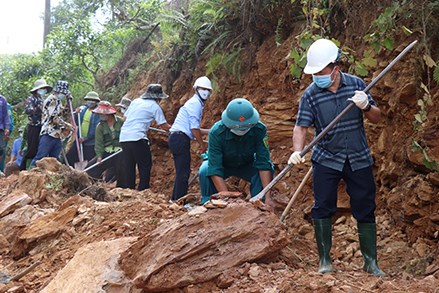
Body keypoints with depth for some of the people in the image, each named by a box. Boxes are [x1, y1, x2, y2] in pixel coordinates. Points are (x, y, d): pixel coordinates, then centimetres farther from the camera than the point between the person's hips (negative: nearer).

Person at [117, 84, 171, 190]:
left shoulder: (135, 101, 18)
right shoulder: (154, 106, 1)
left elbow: (125, 117, 22)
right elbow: (164, 126, 2)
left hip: (123, 137, 7)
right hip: (137, 138, -6)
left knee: (128, 167, 10)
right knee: (145, 165, 3)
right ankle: (143, 190, 0)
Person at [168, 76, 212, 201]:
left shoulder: (195, 103, 23)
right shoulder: (195, 103, -9)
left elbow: (193, 129, 23)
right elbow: (194, 128, -15)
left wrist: (210, 131, 21)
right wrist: (202, 144, -7)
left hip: (176, 138, 11)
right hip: (180, 138, -11)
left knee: (182, 172, 15)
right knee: (183, 172, -10)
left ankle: (175, 198, 21)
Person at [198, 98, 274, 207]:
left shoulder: (259, 129, -30)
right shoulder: (216, 132, -36)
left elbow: (263, 163, -28)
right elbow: (214, 170, -38)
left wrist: (267, 196, -37)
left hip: (246, 165, 2)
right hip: (223, 165, -2)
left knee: (269, 167, -27)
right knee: (205, 171, -33)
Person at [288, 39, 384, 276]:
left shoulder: (356, 84, -4)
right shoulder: (311, 94, -9)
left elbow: (376, 118, 2)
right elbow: (301, 127, -11)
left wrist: (366, 107, -20)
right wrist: (297, 151, -29)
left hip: (359, 160, 1)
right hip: (326, 160, -1)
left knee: (365, 210, 5)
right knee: (322, 209, -2)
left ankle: (371, 262, 16)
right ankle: (324, 260, 12)